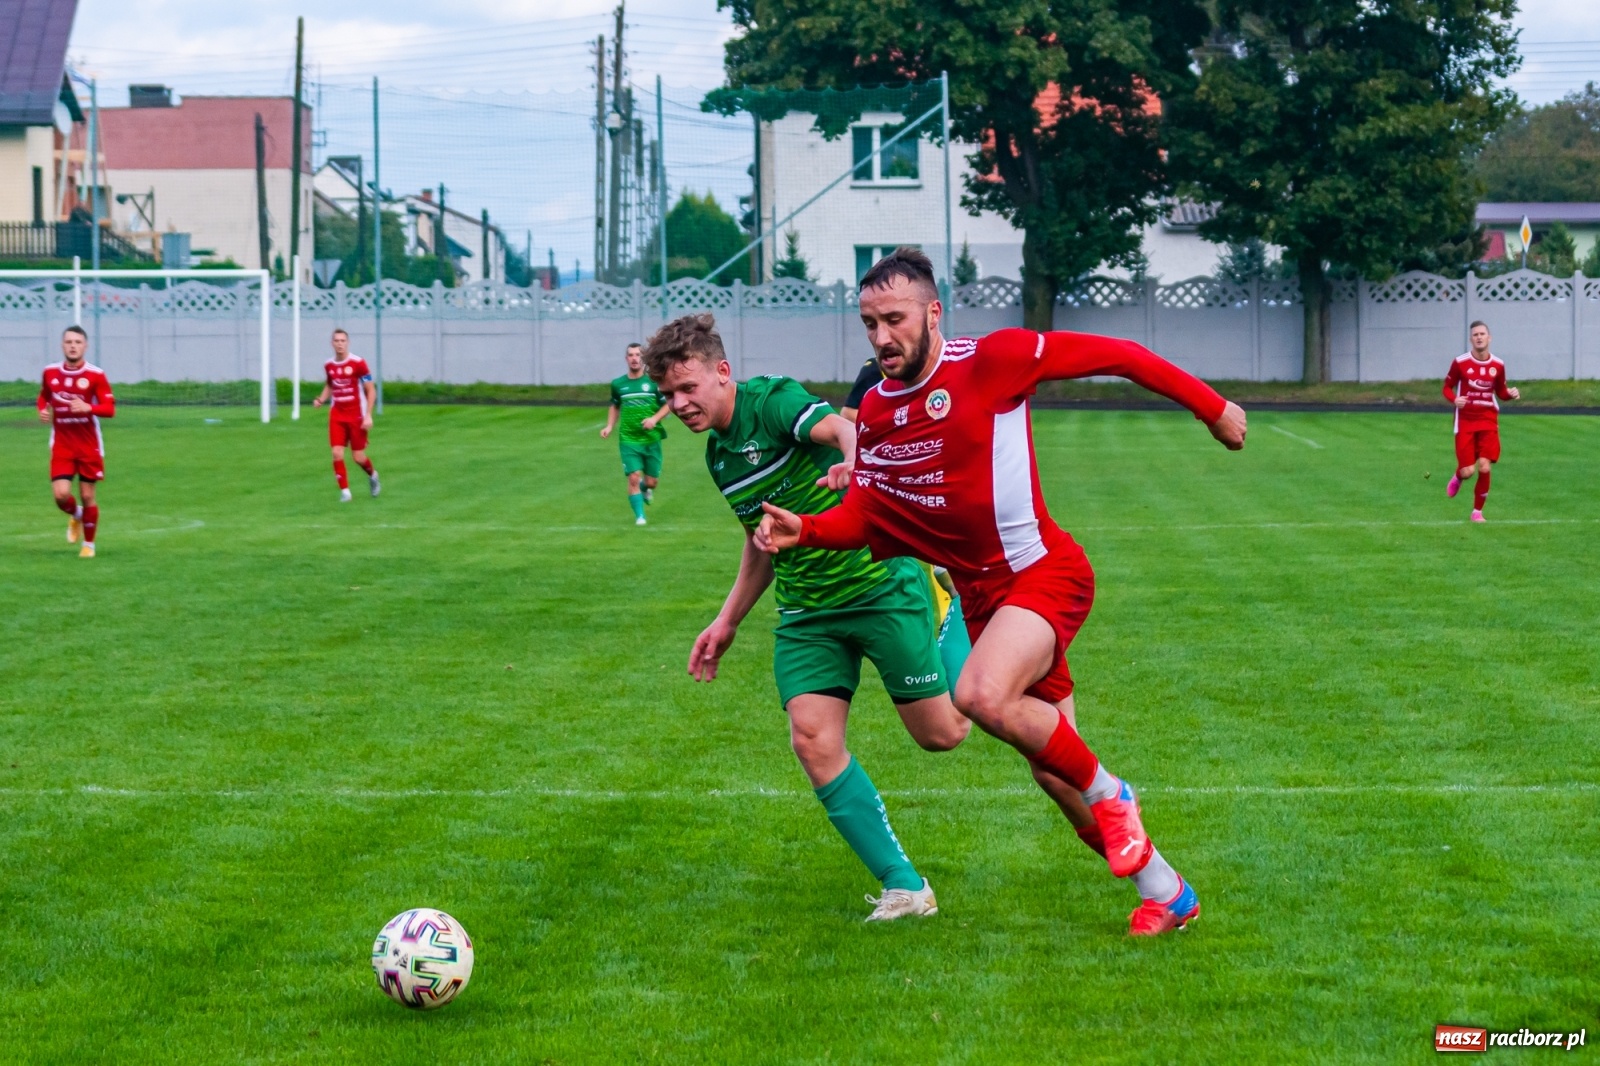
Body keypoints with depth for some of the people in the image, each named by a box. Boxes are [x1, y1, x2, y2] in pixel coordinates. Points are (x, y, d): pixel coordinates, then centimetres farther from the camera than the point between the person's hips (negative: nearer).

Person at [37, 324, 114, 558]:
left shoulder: (96, 375, -9)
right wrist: (43, 410, -3)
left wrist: (88, 407, -29)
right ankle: (76, 516, 26)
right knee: (61, 494, -11)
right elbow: (43, 396, 19)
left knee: (87, 496, 3)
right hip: (61, 445, 2)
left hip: (89, 445, -2)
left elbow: (110, 409, -11)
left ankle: (89, 544, 22)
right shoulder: (50, 372, 1)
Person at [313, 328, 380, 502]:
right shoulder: (328, 365, 3)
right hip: (337, 415, 3)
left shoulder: (358, 364, -11)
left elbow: (371, 390, -7)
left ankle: (372, 475, 34)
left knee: (358, 457, 1)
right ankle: (344, 491, 2)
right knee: (337, 454, -10)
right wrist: (321, 400, 2)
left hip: (357, 416, -3)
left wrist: (368, 415, -15)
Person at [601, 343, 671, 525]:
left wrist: (655, 419, -15)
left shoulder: (654, 381, -3)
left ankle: (645, 487, 42)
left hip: (651, 439, 0)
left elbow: (668, 404, 2)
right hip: (628, 440, 0)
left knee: (652, 482, 5)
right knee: (633, 478, -12)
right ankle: (639, 516, 2)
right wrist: (610, 426, 6)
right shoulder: (618, 384, 4)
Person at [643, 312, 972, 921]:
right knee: (812, 738, -13)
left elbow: (840, 429, -35)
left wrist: (855, 463, -58)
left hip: (880, 587, -7)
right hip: (806, 613, 7)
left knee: (941, 734, -1)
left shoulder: (772, 401, -13)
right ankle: (904, 887, -7)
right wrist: (728, 622, 23)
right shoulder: (717, 454, 11)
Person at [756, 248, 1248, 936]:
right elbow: (863, 516, 5)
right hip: (983, 595, 7)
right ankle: (1164, 891, 26)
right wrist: (803, 530, -15)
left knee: (982, 694, -32)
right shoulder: (875, 411, 4)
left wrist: (1211, 408, -5)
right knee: (1053, 773, 9)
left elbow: (1115, 356, -9)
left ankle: (1108, 793, -7)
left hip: (1043, 571, -7)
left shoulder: (992, 360, -14)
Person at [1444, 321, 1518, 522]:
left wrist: (1511, 394, -10)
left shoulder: (1497, 365, 0)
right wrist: (1454, 399, -19)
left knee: (1484, 468, -10)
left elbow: (1500, 392, 13)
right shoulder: (1460, 363, -7)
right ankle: (1458, 478, 35)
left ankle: (1478, 511, 9)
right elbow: (1447, 387, 3)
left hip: (1488, 422, 1)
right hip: (1465, 421, -1)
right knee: (1467, 471, -6)